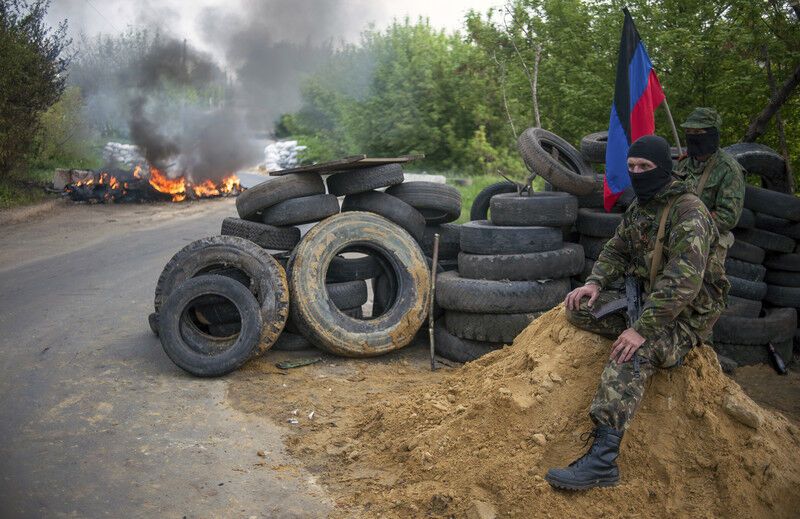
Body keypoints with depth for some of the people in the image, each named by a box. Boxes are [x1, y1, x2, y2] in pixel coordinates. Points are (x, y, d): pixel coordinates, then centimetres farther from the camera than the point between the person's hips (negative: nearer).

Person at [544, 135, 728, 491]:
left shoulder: (688, 212, -20)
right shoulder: (639, 208, 8)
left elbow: (683, 281, -30)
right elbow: (616, 251, 17)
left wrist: (644, 328, -34)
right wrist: (595, 282, -5)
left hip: (687, 314, -9)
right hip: (645, 301, 9)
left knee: (632, 353, -35)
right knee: (578, 308, -6)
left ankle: (603, 459, -39)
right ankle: (661, 346, -8)